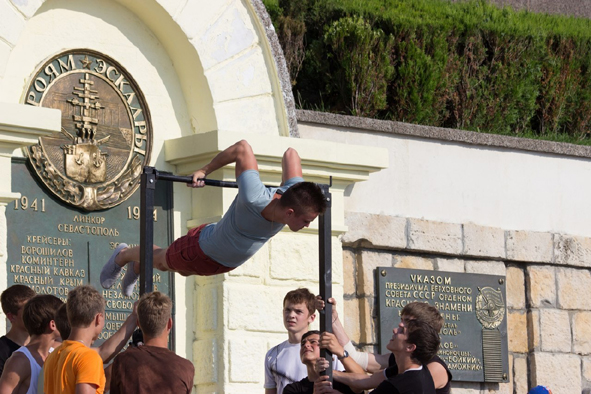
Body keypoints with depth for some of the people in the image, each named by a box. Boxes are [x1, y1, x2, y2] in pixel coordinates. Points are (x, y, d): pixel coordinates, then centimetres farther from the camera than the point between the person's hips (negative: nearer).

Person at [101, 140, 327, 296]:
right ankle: (122, 257, 58)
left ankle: (136, 268, 64)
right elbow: (242, 148, -37)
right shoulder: (253, 199, -48)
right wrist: (204, 172, -25)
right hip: (202, 250, -6)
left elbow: (290, 154, -14)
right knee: (160, 260, 26)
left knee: (182, 269, 36)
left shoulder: (295, 195, -31)